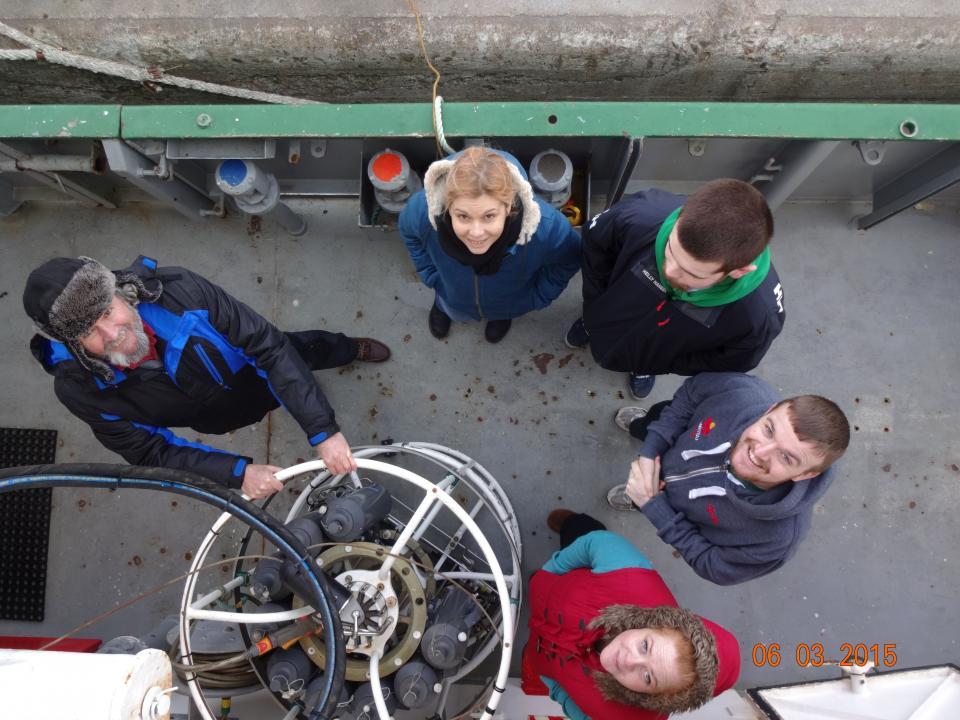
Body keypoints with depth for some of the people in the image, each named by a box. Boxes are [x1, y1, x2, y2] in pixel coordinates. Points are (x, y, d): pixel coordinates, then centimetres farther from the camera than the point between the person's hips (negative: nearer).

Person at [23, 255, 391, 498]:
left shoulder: (177, 289, -42)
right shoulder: (79, 388, -34)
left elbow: (271, 346, -37)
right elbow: (149, 451, -23)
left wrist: (323, 431, -40)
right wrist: (235, 473, -34)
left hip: (258, 369, -1)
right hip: (219, 417, 2)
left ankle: (350, 347, 61)